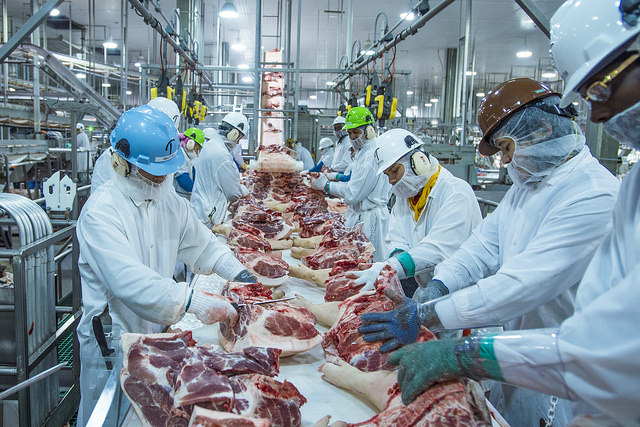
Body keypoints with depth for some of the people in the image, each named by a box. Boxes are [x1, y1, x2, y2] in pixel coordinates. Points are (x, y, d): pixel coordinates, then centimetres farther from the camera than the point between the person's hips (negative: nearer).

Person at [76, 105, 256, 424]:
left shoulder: (170, 201, 2)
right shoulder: (101, 212, -22)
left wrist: (239, 273, -1)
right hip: (112, 340, -6)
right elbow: (131, 282, -33)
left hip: (156, 330, 6)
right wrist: (195, 302, -37)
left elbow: (202, 244, 14)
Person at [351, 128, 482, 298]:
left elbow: (439, 248, -27)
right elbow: (396, 240, 2)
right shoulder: (404, 194, 10)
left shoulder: (457, 193, -15)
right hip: (425, 286, 7)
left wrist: (390, 268, -37)